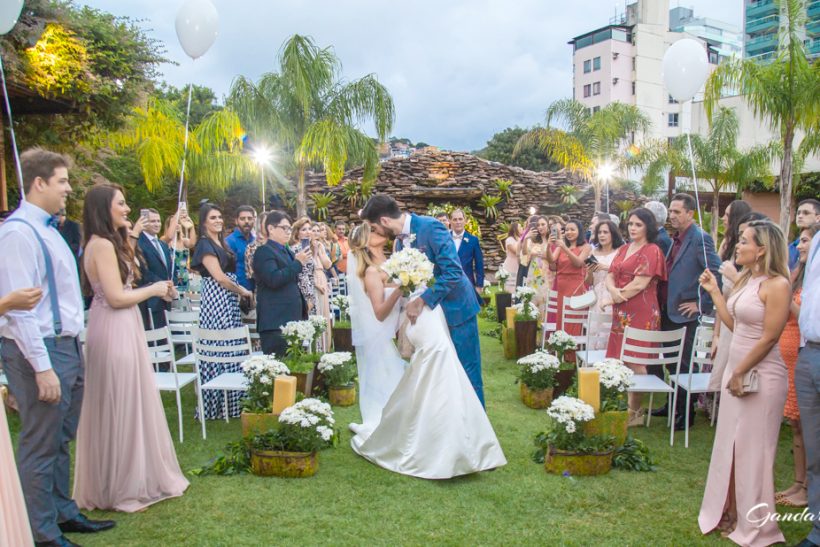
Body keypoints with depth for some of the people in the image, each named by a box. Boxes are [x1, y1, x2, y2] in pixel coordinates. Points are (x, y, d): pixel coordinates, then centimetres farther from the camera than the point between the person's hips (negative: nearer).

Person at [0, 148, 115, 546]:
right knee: (40, 446, 3)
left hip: (66, 347, 9)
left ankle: (63, 513, 34)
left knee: (61, 441, 19)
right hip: (41, 351, -9)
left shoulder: (47, 228, 13)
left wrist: (70, 350, 14)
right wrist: (42, 367, -22)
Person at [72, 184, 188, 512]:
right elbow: (116, 297, -19)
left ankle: (128, 479, 30)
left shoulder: (110, 243, 15)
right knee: (120, 407, 1)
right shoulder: (102, 244, -15)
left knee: (127, 405, 17)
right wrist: (154, 289, -7)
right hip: (115, 333, -10)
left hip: (122, 329, 10)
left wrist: (156, 291, 6)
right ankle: (121, 488, 16)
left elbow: (117, 291, 12)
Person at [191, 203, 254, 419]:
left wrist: (240, 292, 8)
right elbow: (218, 276, -14)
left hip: (230, 300, 9)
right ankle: (215, 405, 3)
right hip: (216, 300, -8)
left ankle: (231, 400, 16)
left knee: (231, 350, 9)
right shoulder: (205, 244, -7)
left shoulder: (221, 242, 18)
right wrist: (243, 291, -5)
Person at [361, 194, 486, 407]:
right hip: (432, 310, 8)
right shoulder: (401, 237, 2)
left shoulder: (431, 227, -22)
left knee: (467, 371, 4)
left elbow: (453, 272, -29)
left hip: (455, 307, -7)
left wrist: (422, 301, -29)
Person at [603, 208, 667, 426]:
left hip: (640, 313, -7)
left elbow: (639, 284, -14)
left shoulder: (652, 251, -6)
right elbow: (610, 275, 10)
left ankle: (636, 411, 6)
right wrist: (613, 290, -13)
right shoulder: (624, 249, 16)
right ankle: (626, 404, 18)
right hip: (621, 313, 7)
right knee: (622, 361, 8)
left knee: (635, 362, -4)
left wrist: (612, 299, -9)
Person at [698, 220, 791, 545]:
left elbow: (769, 338, -17)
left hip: (761, 376, -8)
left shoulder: (777, 285, -15)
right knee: (730, 445, 15)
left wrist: (740, 373, -14)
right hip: (736, 369, 8)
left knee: (753, 449, 4)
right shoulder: (746, 280, 10)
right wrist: (714, 291, 11)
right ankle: (729, 513, 30)